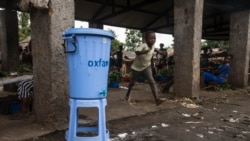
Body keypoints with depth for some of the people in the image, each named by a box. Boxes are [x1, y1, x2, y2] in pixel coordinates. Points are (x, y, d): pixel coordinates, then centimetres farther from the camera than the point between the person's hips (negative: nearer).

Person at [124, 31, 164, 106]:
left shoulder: (153, 46, -9)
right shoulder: (144, 45, -30)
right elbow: (137, 51, -51)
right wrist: (143, 52, -65)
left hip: (146, 66, 3)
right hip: (137, 67, -3)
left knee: (152, 81, -17)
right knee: (133, 82, 17)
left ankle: (156, 99, -21)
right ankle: (128, 94, 46)